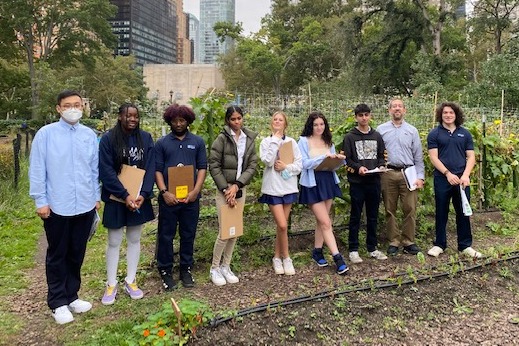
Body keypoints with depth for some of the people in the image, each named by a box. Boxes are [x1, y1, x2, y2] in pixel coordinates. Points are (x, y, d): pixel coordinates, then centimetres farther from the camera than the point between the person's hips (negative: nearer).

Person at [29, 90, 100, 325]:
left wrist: (96, 197, 10)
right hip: (56, 207, -3)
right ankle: (58, 303, 24)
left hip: (85, 206, 3)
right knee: (57, 256, 11)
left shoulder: (90, 135, 3)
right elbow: (37, 170, -5)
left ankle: (71, 297, 31)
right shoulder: (46, 134, -6)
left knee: (77, 255, 15)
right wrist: (40, 201, -7)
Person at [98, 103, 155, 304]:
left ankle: (130, 281, 24)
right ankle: (111, 285, 19)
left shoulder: (145, 138, 3)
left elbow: (150, 168, -1)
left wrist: (144, 194, -13)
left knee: (134, 240, 12)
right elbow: (106, 171, -11)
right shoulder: (108, 139, -7)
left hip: (139, 198, 3)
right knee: (114, 242, 6)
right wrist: (125, 195, -18)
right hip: (116, 199, -3)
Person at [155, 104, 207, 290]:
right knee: (166, 235, 6)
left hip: (191, 198, 1)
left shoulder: (198, 142, 5)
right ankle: (165, 271, 20)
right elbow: (157, 170, 1)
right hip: (168, 197, -1)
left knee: (188, 235, 11)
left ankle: (186, 269, 25)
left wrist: (195, 191, -9)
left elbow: (202, 168, 3)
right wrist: (164, 192, -12)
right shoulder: (162, 143, 3)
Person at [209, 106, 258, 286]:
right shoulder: (222, 138, -6)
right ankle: (214, 268, 12)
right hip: (224, 189, -4)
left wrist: (237, 185, -11)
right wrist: (226, 189, -14)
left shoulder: (249, 139, 6)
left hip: (241, 189, 5)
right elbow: (214, 166, -9)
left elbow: (252, 165, 1)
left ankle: (226, 266, 23)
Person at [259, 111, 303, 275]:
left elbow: (299, 164, 3)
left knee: (281, 225, 8)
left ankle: (277, 257, 24)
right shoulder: (266, 141, 1)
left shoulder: (291, 142, 4)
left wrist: (286, 167, -14)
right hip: (273, 188, -2)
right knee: (282, 225, -9)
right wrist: (275, 141, -13)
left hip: (288, 187, 2)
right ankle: (286, 258, 10)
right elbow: (268, 161, -15)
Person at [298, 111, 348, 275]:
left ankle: (317, 251, 27)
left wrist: (339, 159, -8)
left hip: (328, 181, 6)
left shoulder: (328, 141, 13)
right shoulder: (304, 141, -4)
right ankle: (338, 258, -5)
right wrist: (323, 157, -22)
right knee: (326, 223, -7)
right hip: (313, 184, -6)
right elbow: (304, 163, -14)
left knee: (321, 221, 13)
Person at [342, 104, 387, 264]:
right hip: (357, 182, -4)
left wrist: (381, 166, -6)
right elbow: (345, 159, -4)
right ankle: (353, 250, 11)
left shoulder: (377, 136, 13)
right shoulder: (350, 137, 0)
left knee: (373, 216, 11)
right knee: (355, 217, 3)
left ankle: (372, 248, 22)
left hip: (374, 181, 4)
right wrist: (358, 167, -19)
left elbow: (382, 155, 15)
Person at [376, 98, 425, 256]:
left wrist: (420, 176, 0)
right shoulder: (381, 129, 8)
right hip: (388, 174, 0)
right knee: (390, 210, 5)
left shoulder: (412, 130, 10)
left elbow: (418, 156, 8)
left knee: (410, 209, -1)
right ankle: (394, 242, 14)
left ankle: (408, 242, 11)